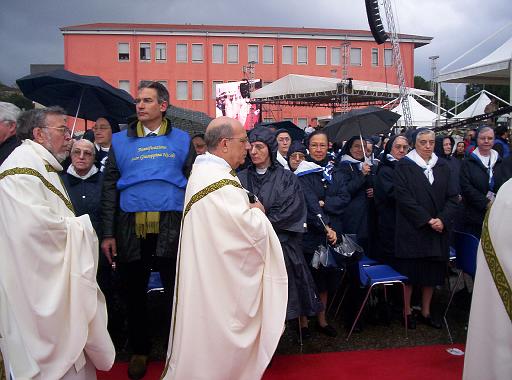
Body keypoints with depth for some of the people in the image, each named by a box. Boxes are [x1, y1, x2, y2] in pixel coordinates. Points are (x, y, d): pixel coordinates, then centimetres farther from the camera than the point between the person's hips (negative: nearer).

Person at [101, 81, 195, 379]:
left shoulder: (182, 140, 6)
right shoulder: (121, 141, 8)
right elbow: (110, 188, 6)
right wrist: (108, 234, 1)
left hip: (172, 228, -1)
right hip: (130, 228, 2)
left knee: (176, 292, 8)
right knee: (135, 293, 13)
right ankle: (140, 350, 32)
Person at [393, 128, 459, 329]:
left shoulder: (442, 166, 9)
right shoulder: (404, 166, -4)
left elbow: (452, 197, 5)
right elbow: (403, 197, -12)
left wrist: (442, 220, -11)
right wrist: (427, 220, -15)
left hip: (439, 229, 4)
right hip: (411, 229, -4)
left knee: (432, 272, 10)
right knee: (409, 272, 2)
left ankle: (426, 312, 24)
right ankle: (407, 311, 17)